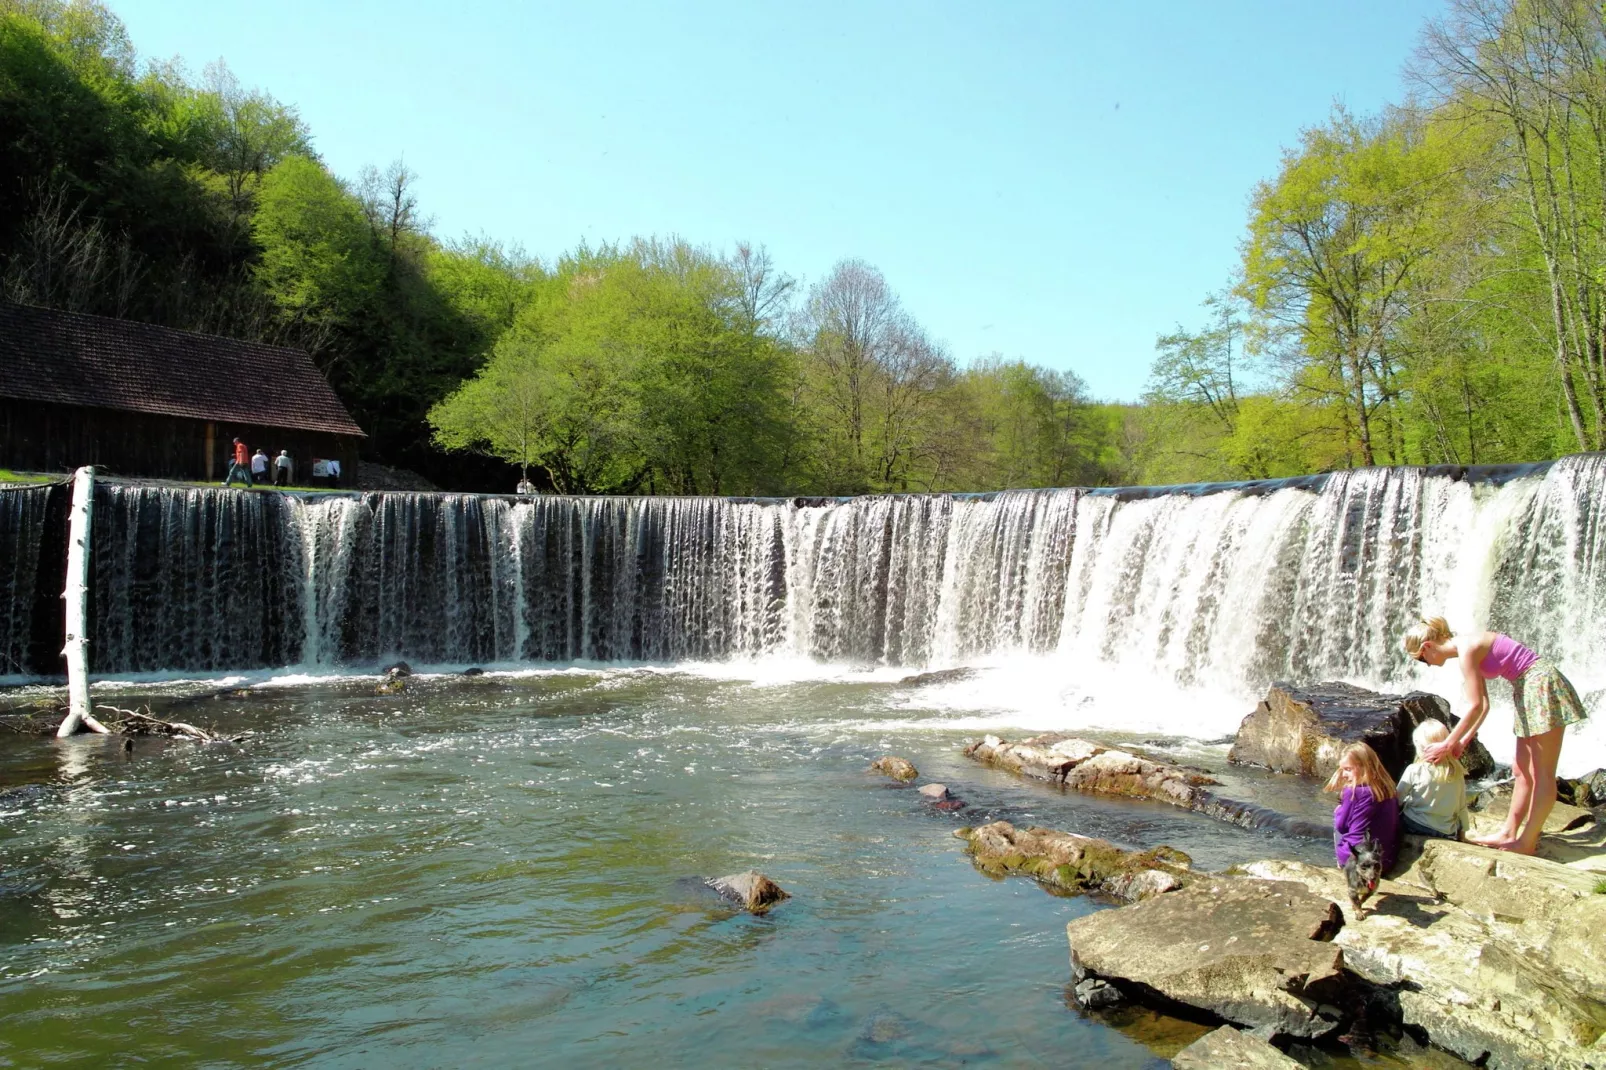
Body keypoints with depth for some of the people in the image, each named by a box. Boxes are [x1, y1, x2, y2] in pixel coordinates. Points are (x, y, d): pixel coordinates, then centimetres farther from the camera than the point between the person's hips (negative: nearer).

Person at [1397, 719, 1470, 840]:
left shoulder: (1414, 770, -16)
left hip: (1414, 826, -4)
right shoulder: (1456, 772, -7)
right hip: (1446, 832, 4)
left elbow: (1397, 800, -6)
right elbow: (1462, 806, 2)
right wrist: (1463, 830, 16)